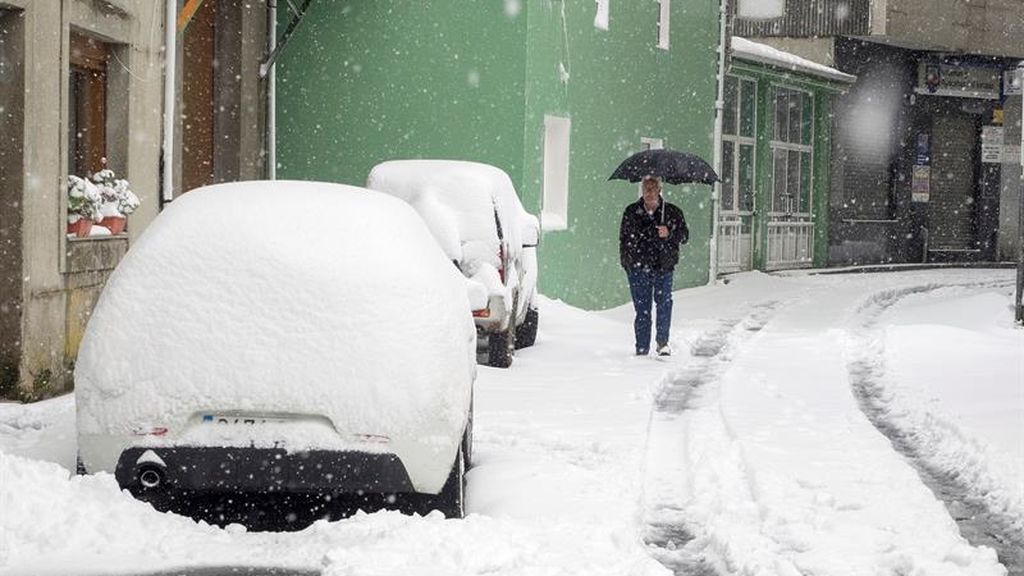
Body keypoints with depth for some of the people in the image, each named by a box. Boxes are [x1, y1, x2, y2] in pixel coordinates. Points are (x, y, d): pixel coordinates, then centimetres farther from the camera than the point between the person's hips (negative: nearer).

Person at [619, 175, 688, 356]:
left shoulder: (672, 212, 6)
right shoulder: (631, 212, 9)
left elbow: (684, 235, 4)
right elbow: (624, 238, 15)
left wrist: (669, 233, -16)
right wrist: (626, 260, 8)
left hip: (663, 266, 0)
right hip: (638, 266, 0)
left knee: (664, 302, -10)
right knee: (642, 307, 0)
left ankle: (662, 342, 8)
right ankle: (642, 348, 6)